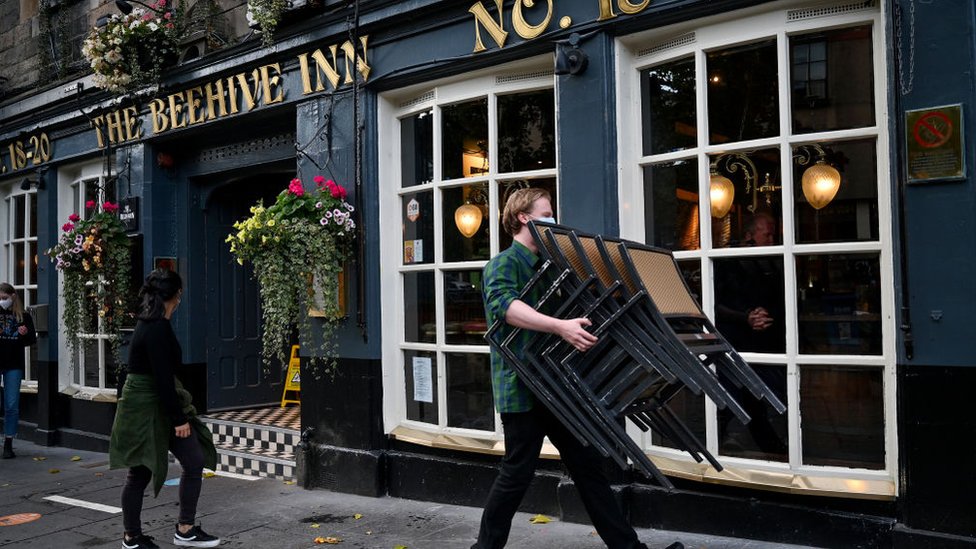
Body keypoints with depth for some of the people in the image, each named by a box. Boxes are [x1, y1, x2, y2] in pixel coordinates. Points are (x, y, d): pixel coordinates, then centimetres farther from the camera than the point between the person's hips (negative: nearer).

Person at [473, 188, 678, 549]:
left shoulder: (543, 265, 18)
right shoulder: (503, 264, -10)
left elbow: (560, 310, 26)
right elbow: (505, 305, -30)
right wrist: (559, 326, -43)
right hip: (522, 387, -8)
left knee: (588, 466, 9)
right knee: (517, 473, -1)